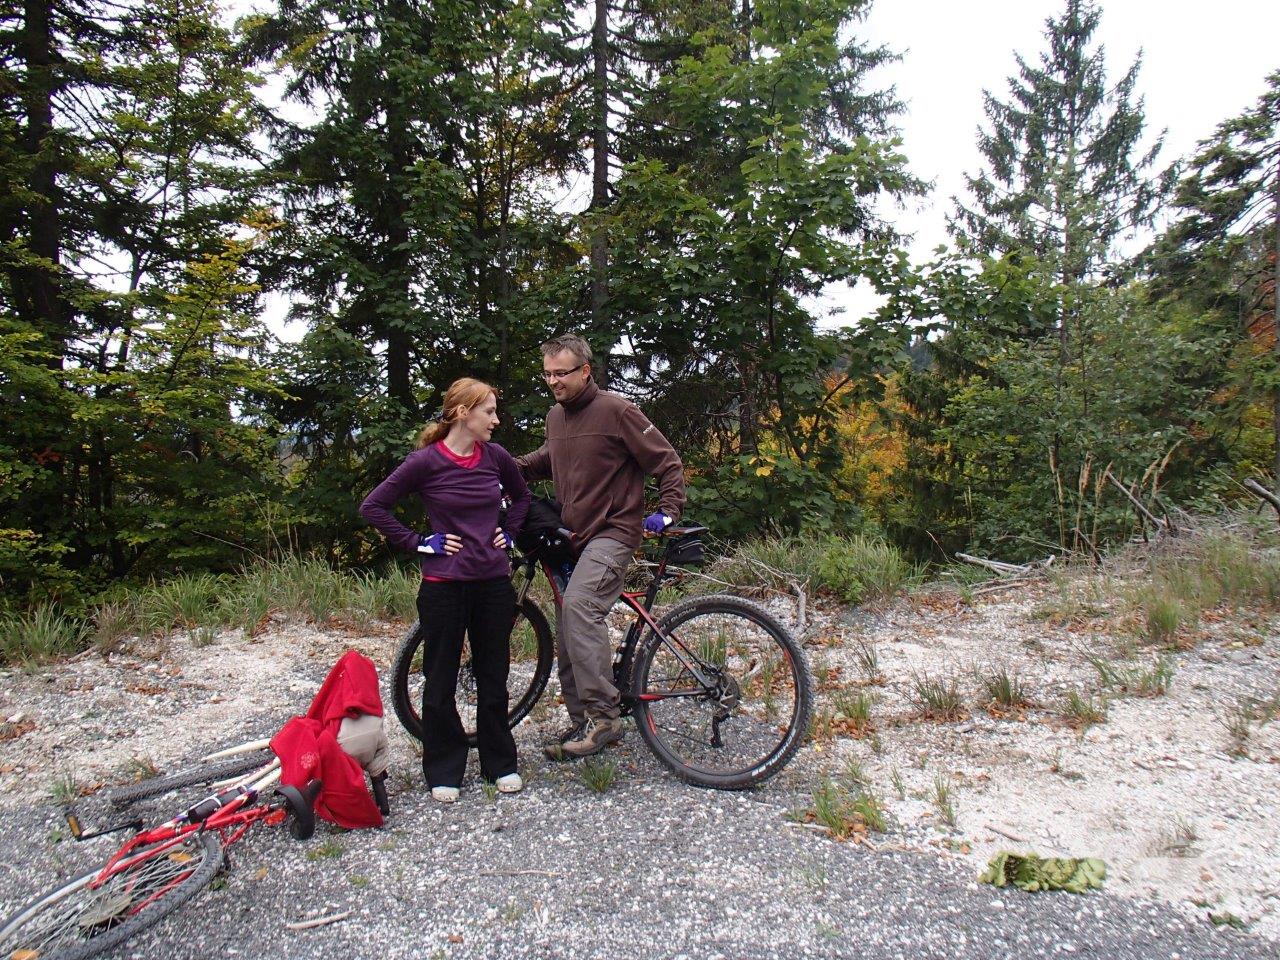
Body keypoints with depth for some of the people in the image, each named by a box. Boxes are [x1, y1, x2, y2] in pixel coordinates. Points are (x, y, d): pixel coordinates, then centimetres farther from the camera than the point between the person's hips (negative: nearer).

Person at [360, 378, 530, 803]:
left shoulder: (495, 457, 3)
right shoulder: (426, 461, -10)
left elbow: (521, 496, 22)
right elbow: (373, 507, -6)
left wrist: (509, 534, 10)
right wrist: (418, 543, -8)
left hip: (494, 582, 4)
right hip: (445, 585, -4)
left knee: (494, 678, 13)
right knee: (441, 681, 8)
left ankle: (500, 763, 28)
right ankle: (444, 771, 25)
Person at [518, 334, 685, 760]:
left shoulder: (616, 411, -10)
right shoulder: (556, 416, 12)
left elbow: (668, 463, -5)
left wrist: (667, 512, -15)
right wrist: (511, 466, 14)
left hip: (612, 532, -8)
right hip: (575, 536, 8)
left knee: (579, 604, -30)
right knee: (567, 637, 7)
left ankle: (603, 716, -23)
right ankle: (583, 723, 19)